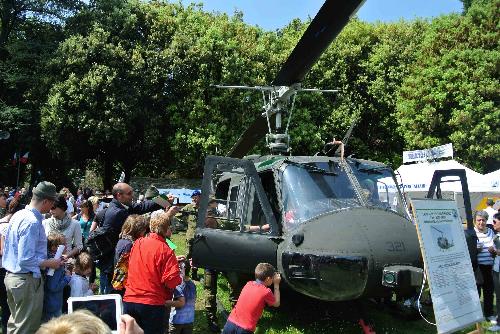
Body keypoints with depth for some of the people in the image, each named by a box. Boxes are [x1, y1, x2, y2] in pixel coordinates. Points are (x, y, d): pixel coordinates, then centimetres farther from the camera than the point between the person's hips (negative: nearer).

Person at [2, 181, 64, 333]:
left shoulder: (18, 215, 6)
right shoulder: (32, 222, -23)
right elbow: (26, 260, -25)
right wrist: (50, 263, -14)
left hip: (11, 276, 9)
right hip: (27, 280, -9)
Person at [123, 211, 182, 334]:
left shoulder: (137, 243, 3)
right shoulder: (165, 250, -15)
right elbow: (172, 281, -20)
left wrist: (167, 215, 34)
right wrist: (179, 277, 4)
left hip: (129, 300, 5)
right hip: (152, 304, -5)